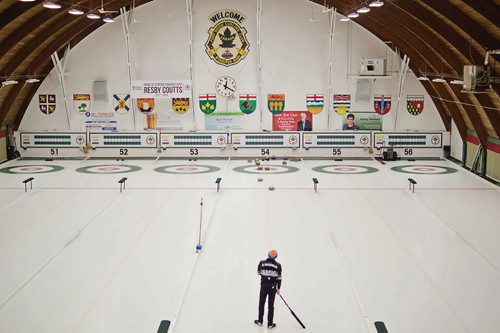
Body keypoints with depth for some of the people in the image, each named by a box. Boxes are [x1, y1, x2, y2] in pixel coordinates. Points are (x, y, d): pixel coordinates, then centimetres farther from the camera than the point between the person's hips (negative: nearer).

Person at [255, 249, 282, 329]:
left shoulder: (262, 263, -7)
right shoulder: (278, 265, -7)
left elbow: (258, 272, 10)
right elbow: (279, 278, -2)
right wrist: (278, 288, 8)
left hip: (263, 286, 0)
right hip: (273, 287, 0)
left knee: (261, 303, 16)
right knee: (271, 305, 6)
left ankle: (260, 321, 26)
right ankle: (270, 324, 10)